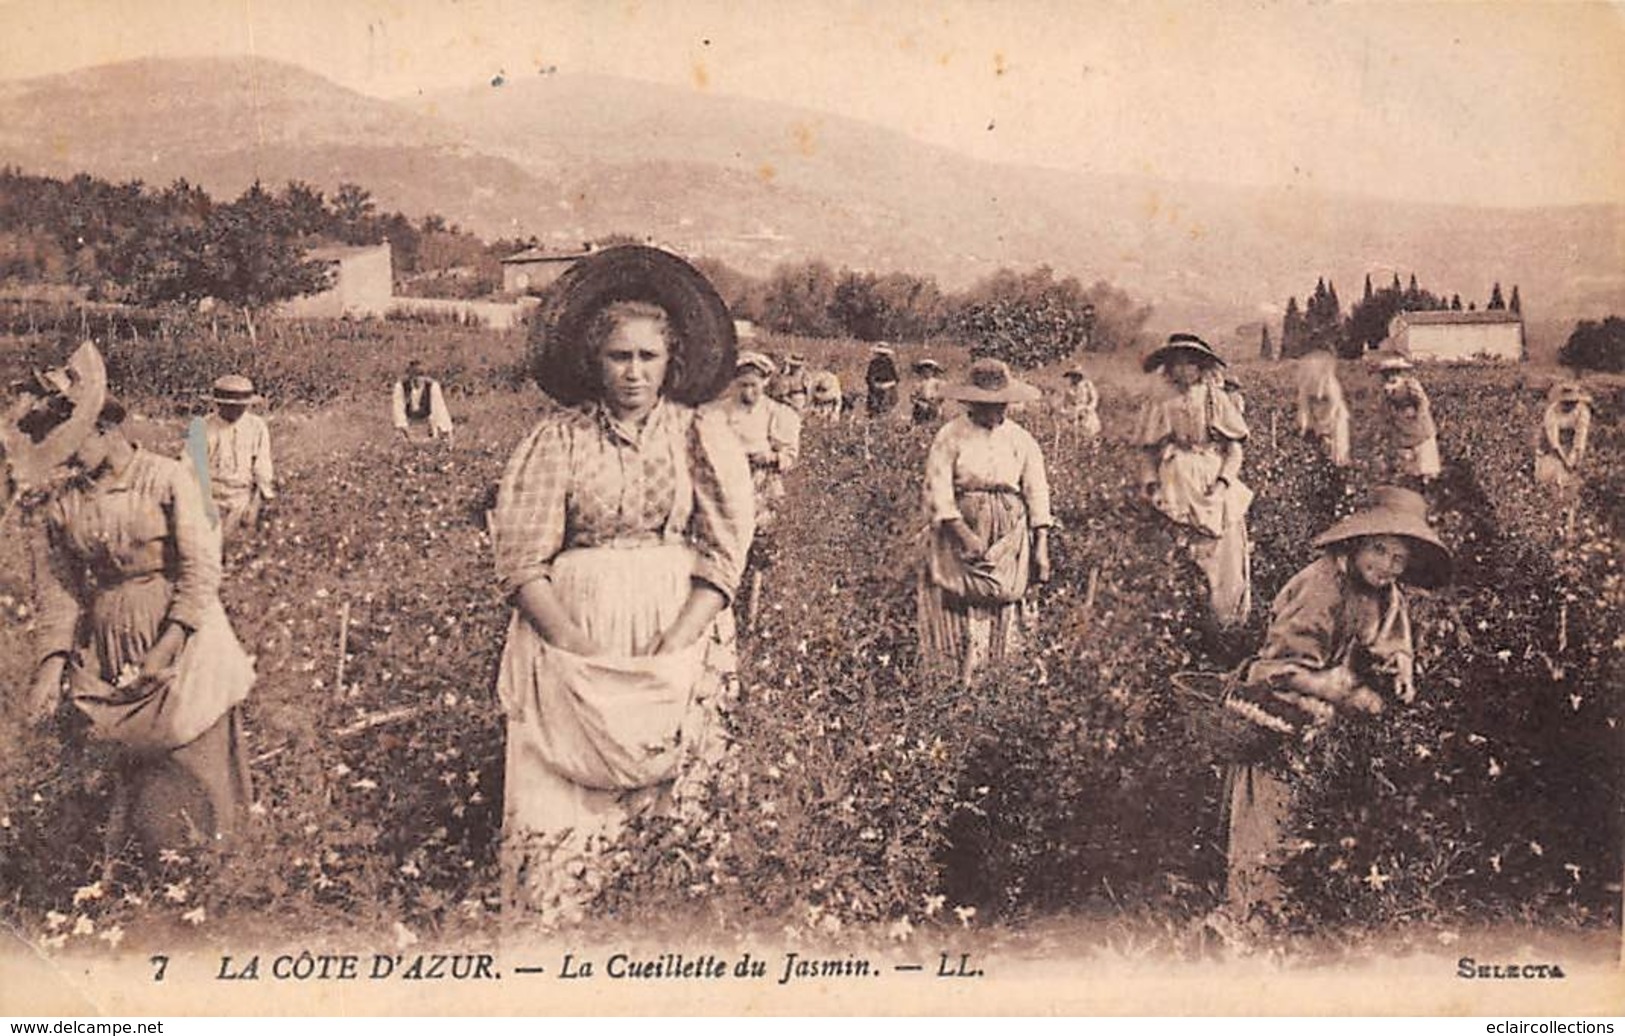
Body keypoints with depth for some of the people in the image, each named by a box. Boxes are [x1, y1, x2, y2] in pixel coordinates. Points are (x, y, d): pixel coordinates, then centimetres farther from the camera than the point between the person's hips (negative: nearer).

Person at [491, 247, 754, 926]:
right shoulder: (558, 437, 2)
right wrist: (584, 652, -13)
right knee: (562, 811, -5)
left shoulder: (702, 436, 4)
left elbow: (724, 557, -1)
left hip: (674, 634, 1)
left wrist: (670, 652, -12)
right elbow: (521, 558, -3)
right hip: (569, 629, 0)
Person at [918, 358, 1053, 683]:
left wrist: (1041, 546, 3)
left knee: (1003, 609, 1)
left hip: (1009, 538, 3)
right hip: (961, 533, -3)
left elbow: (1037, 492, 9)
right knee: (968, 611, -9)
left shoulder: (1021, 440, 8)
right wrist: (964, 534, -16)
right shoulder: (951, 436, -3)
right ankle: (965, 684, -7)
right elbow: (937, 489, -8)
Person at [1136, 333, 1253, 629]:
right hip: (1177, 483, 0)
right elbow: (1148, 453, 11)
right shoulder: (1159, 405, 10)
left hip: (1215, 485, 0)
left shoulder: (1217, 400, 8)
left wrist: (1222, 482, -9)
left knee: (1226, 547, -11)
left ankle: (1227, 619, -4)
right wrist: (1152, 485, -6)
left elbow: (1234, 450, 6)